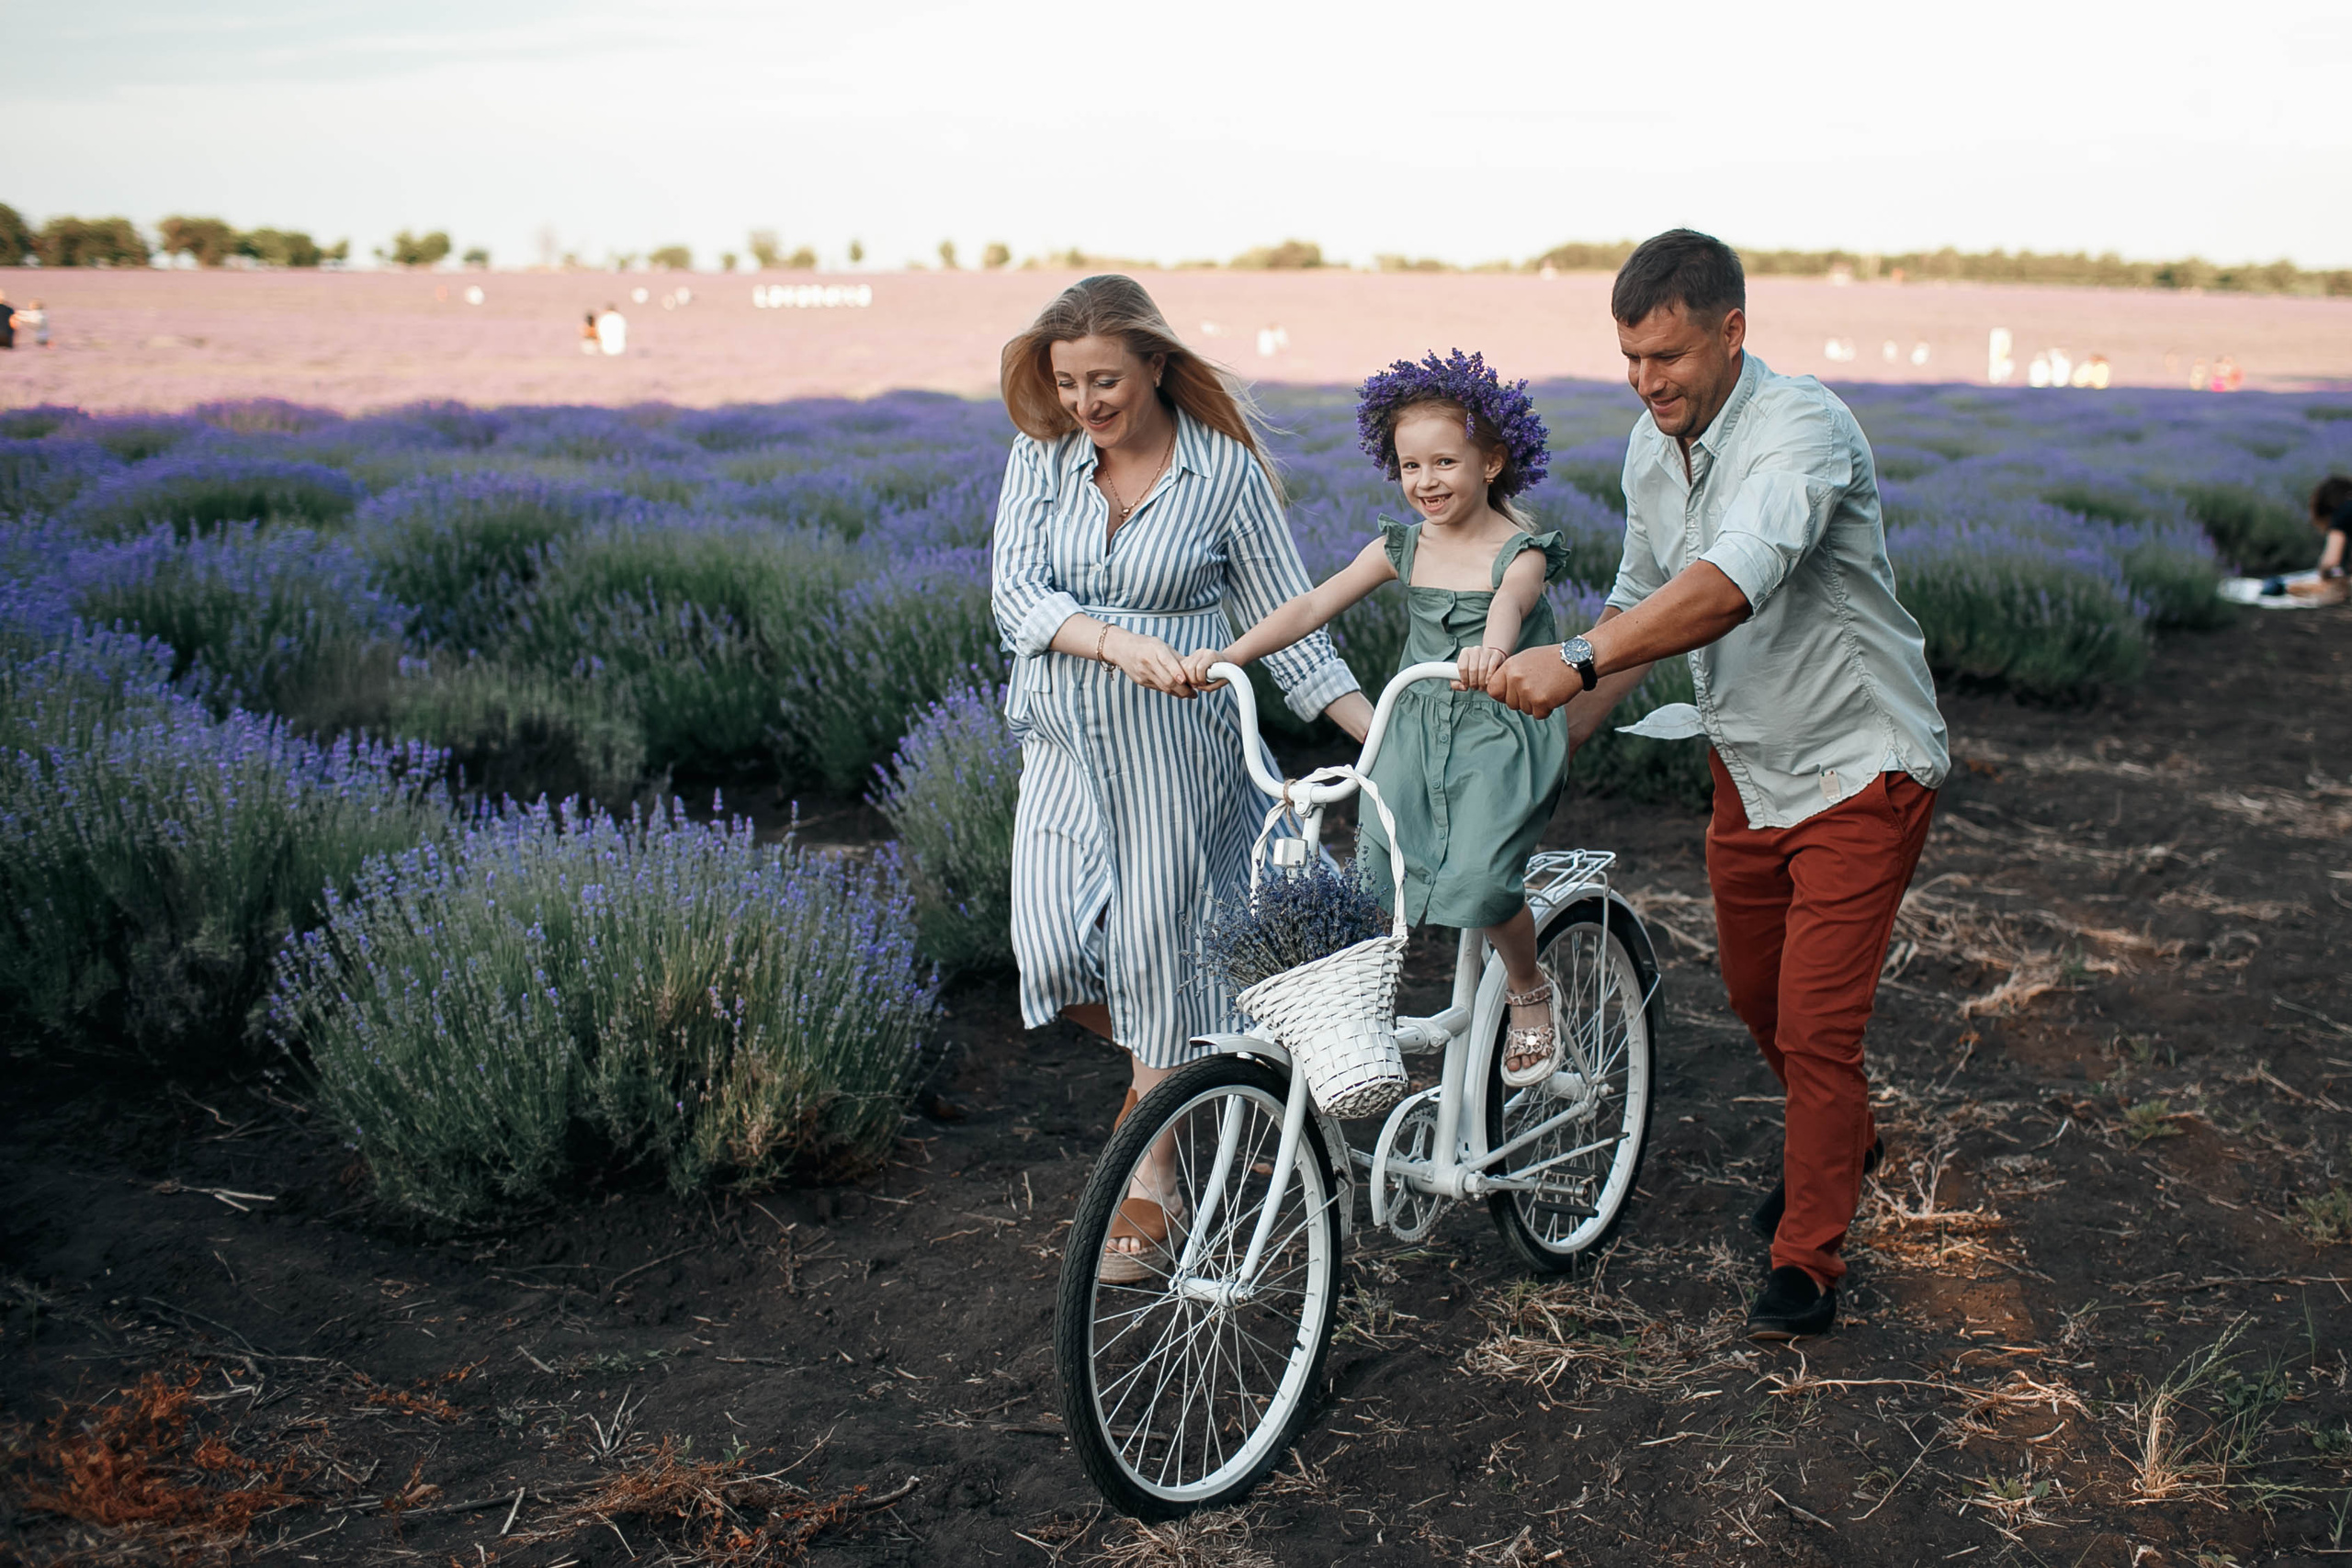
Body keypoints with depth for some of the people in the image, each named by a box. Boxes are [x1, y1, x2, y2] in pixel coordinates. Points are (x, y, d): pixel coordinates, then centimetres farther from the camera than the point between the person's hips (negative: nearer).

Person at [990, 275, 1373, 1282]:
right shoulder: (1041, 455, 0)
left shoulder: (1224, 469, -5)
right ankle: (1154, 1059, 29)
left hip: (1174, 741, -3)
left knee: (1156, 942, -1)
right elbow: (1016, 593, -11)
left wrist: (1384, 736, -7)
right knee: (1052, 952, -5)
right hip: (1065, 736, 3)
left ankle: (1149, 1181, 16)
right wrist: (1121, 643, -30)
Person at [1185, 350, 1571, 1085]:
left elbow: (1511, 601, -33)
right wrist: (1227, 655, -18)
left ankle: (1530, 993, 10)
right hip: (1416, 727, 4)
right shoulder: (1401, 548, 5)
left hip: (1503, 732, -4)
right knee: (1378, 870, -13)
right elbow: (1316, 603, -4)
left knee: (1476, 881, -19)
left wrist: (1492, 648, -58)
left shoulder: (1519, 551, -9)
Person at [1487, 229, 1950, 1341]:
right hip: (1747, 764, 8)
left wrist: (1576, 661, -52)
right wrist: (1554, 738, 4)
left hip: (1857, 765, -7)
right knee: (1753, 993, 20)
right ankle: (1839, 1143, 48)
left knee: (1817, 1021, -7)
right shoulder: (1650, 446, -1)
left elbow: (1733, 582, -44)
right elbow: (1641, 601, 12)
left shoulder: (1802, 428, -26)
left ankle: (1807, 1262, 9)